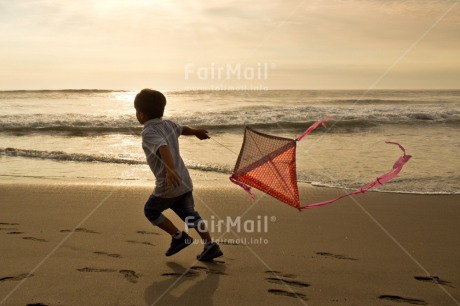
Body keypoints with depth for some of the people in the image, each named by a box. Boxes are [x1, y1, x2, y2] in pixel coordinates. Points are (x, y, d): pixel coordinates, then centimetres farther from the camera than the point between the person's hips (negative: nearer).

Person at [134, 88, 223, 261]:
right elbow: (183, 129, 32)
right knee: (190, 215, 17)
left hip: (168, 185, -7)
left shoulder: (149, 132, -13)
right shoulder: (168, 125, 10)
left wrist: (170, 170, -49)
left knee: (150, 211, 16)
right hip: (185, 182, 8)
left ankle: (178, 236, 10)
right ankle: (210, 245, 8)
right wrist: (196, 132, 54)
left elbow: (163, 149, -33)